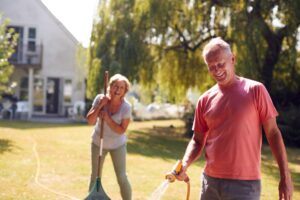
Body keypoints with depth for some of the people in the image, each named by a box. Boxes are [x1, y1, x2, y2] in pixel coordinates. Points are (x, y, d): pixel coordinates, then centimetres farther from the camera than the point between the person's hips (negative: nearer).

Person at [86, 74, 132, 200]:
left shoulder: (126, 106, -18)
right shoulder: (100, 99, -14)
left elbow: (121, 130, -18)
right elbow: (90, 121, -16)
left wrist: (108, 119, -29)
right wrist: (99, 106, -27)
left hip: (117, 145, -2)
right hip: (98, 142, 2)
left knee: (122, 178, -5)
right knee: (95, 176, 10)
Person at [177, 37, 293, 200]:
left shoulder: (255, 90, -5)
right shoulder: (205, 100, 6)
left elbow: (273, 133, -4)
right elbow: (197, 140, 11)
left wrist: (285, 176, -7)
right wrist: (184, 165, -8)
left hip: (244, 184, -4)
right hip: (210, 181, 4)